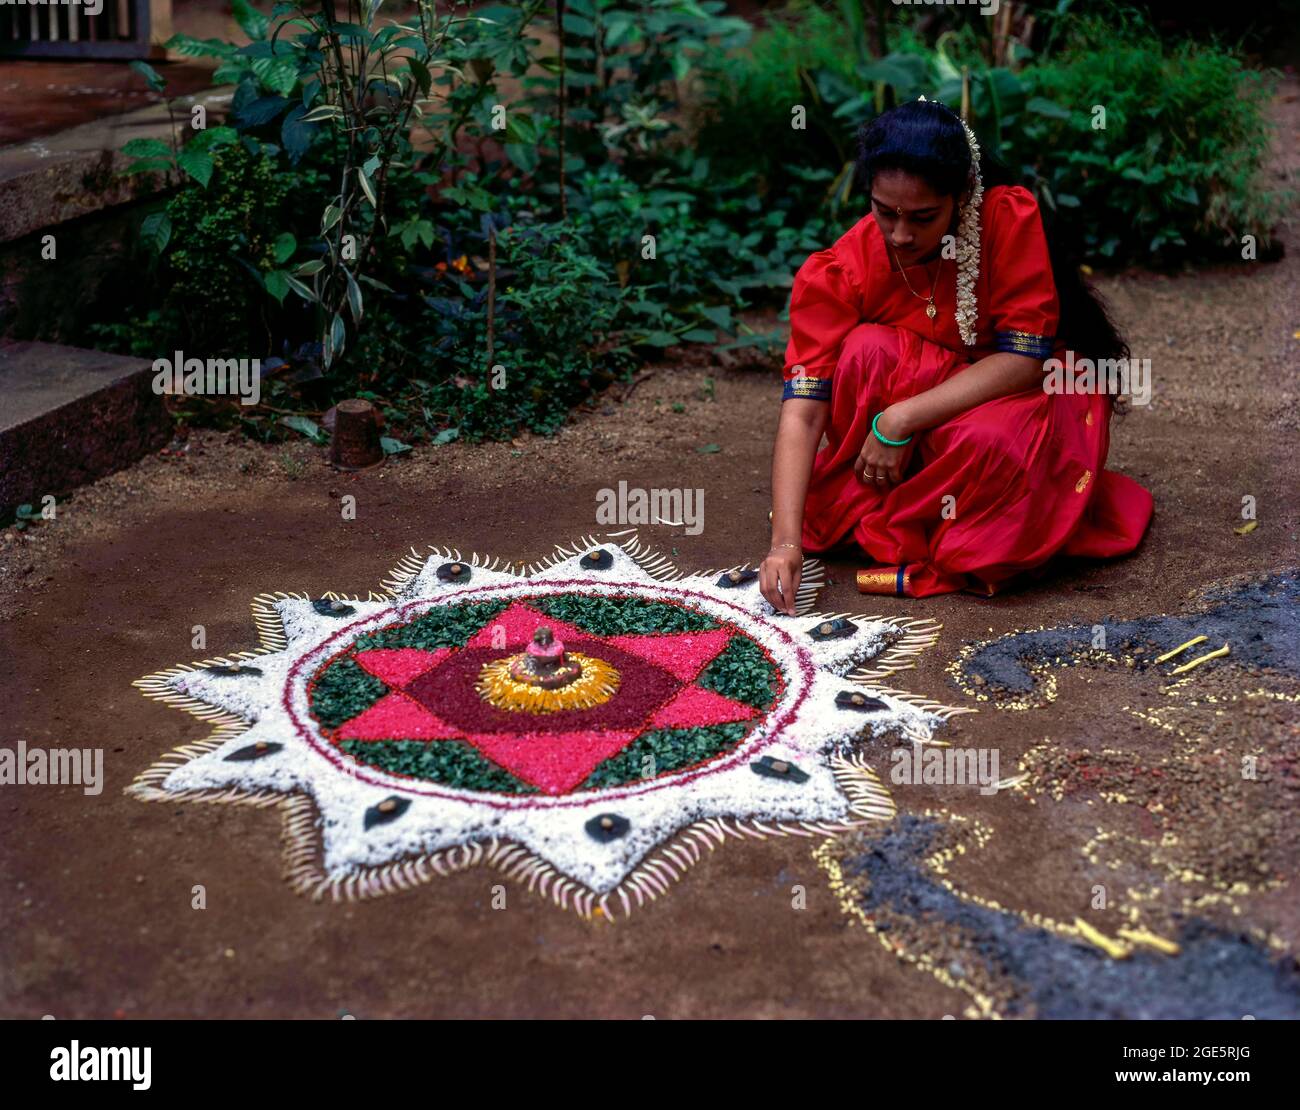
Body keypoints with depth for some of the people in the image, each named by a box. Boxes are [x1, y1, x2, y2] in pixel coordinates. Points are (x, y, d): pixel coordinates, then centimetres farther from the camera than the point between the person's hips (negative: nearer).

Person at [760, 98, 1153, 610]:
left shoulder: (1010, 218, -24)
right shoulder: (839, 272, -21)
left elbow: (1025, 359, -26)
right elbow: (802, 411, -25)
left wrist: (901, 419, -33)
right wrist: (786, 541, -37)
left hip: (1029, 394, -2)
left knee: (989, 439, -37)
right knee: (868, 350, -29)